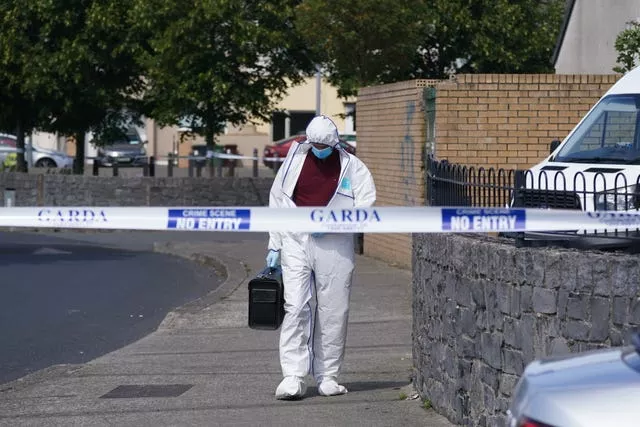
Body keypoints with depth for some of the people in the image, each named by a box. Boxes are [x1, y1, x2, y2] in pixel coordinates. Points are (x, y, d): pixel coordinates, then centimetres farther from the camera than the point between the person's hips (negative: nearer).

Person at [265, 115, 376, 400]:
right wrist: (274, 245, 11)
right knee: (295, 307, -10)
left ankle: (327, 377, 12)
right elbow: (277, 201, 13)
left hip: (334, 245, 0)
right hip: (296, 241, 0)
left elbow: (366, 203, 0)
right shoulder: (295, 160, 8)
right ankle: (293, 376, -10)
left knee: (333, 312, 2)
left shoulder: (351, 166, 4)